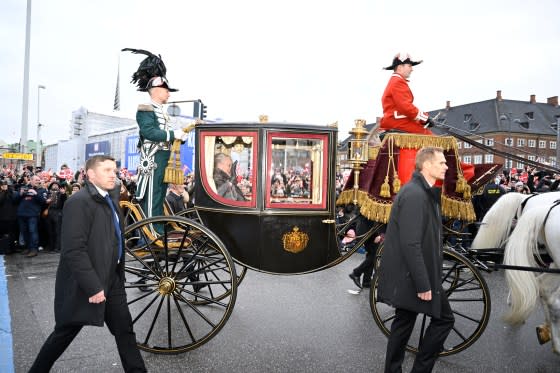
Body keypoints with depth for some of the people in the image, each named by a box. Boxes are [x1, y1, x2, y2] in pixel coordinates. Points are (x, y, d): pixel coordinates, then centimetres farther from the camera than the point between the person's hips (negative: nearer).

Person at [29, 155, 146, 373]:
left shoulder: (111, 197, 8)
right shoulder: (79, 202, -19)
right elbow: (74, 251, -25)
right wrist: (93, 286, -24)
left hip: (111, 279, 7)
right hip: (84, 284, -7)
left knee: (124, 329, 11)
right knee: (65, 333, 12)